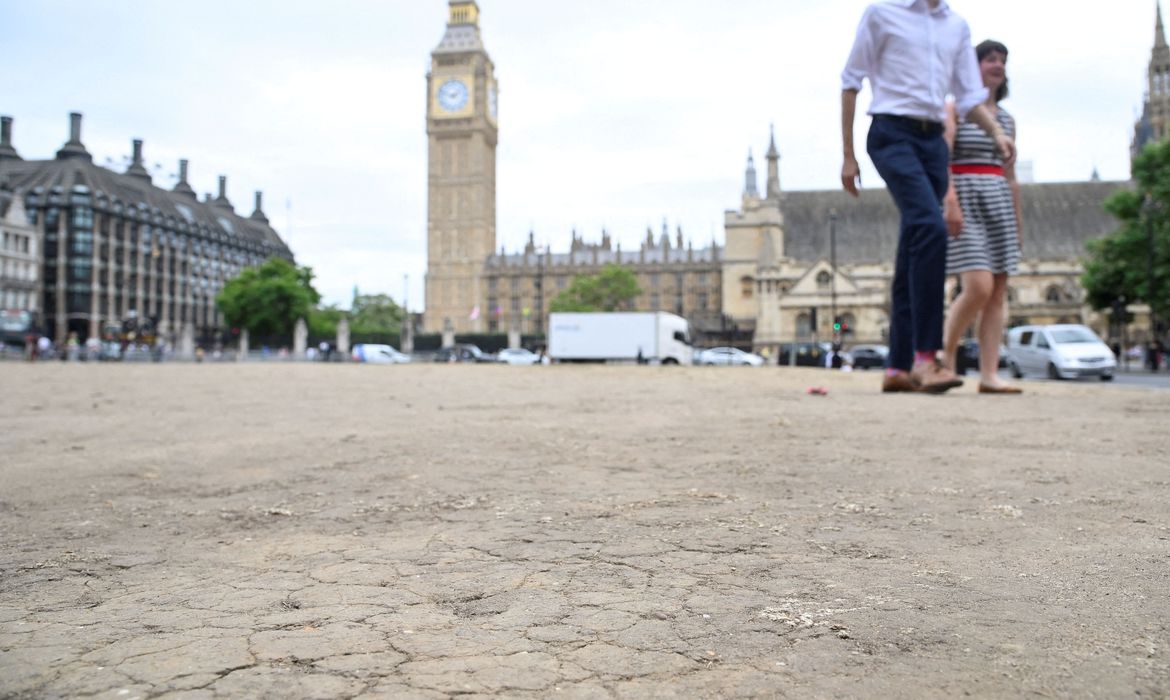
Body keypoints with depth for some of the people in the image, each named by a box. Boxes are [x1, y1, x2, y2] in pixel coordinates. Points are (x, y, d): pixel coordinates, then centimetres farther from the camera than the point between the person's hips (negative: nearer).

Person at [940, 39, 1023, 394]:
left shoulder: (1006, 119, 18)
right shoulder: (954, 109, 2)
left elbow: (1010, 176, 19)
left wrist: (1017, 225, 16)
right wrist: (951, 201, -24)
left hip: (999, 202, 6)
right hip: (964, 199, -6)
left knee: (998, 294, -1)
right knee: (979, 286, -18)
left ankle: (989, 375, -1)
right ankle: (946, 352, 2)